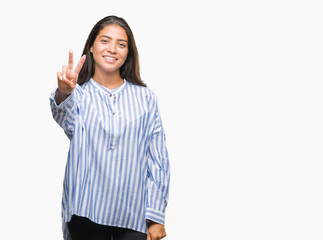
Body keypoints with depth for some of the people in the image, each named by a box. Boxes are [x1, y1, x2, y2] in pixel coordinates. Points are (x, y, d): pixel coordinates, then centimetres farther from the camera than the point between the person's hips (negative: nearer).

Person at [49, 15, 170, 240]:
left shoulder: (145, 98, 5)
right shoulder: (79, 94, 2)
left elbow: (158, 160, 3)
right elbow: (68, 121, -22)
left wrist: (156, 216, -2)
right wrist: (64, 93, -44)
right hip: (85, 214, 0)